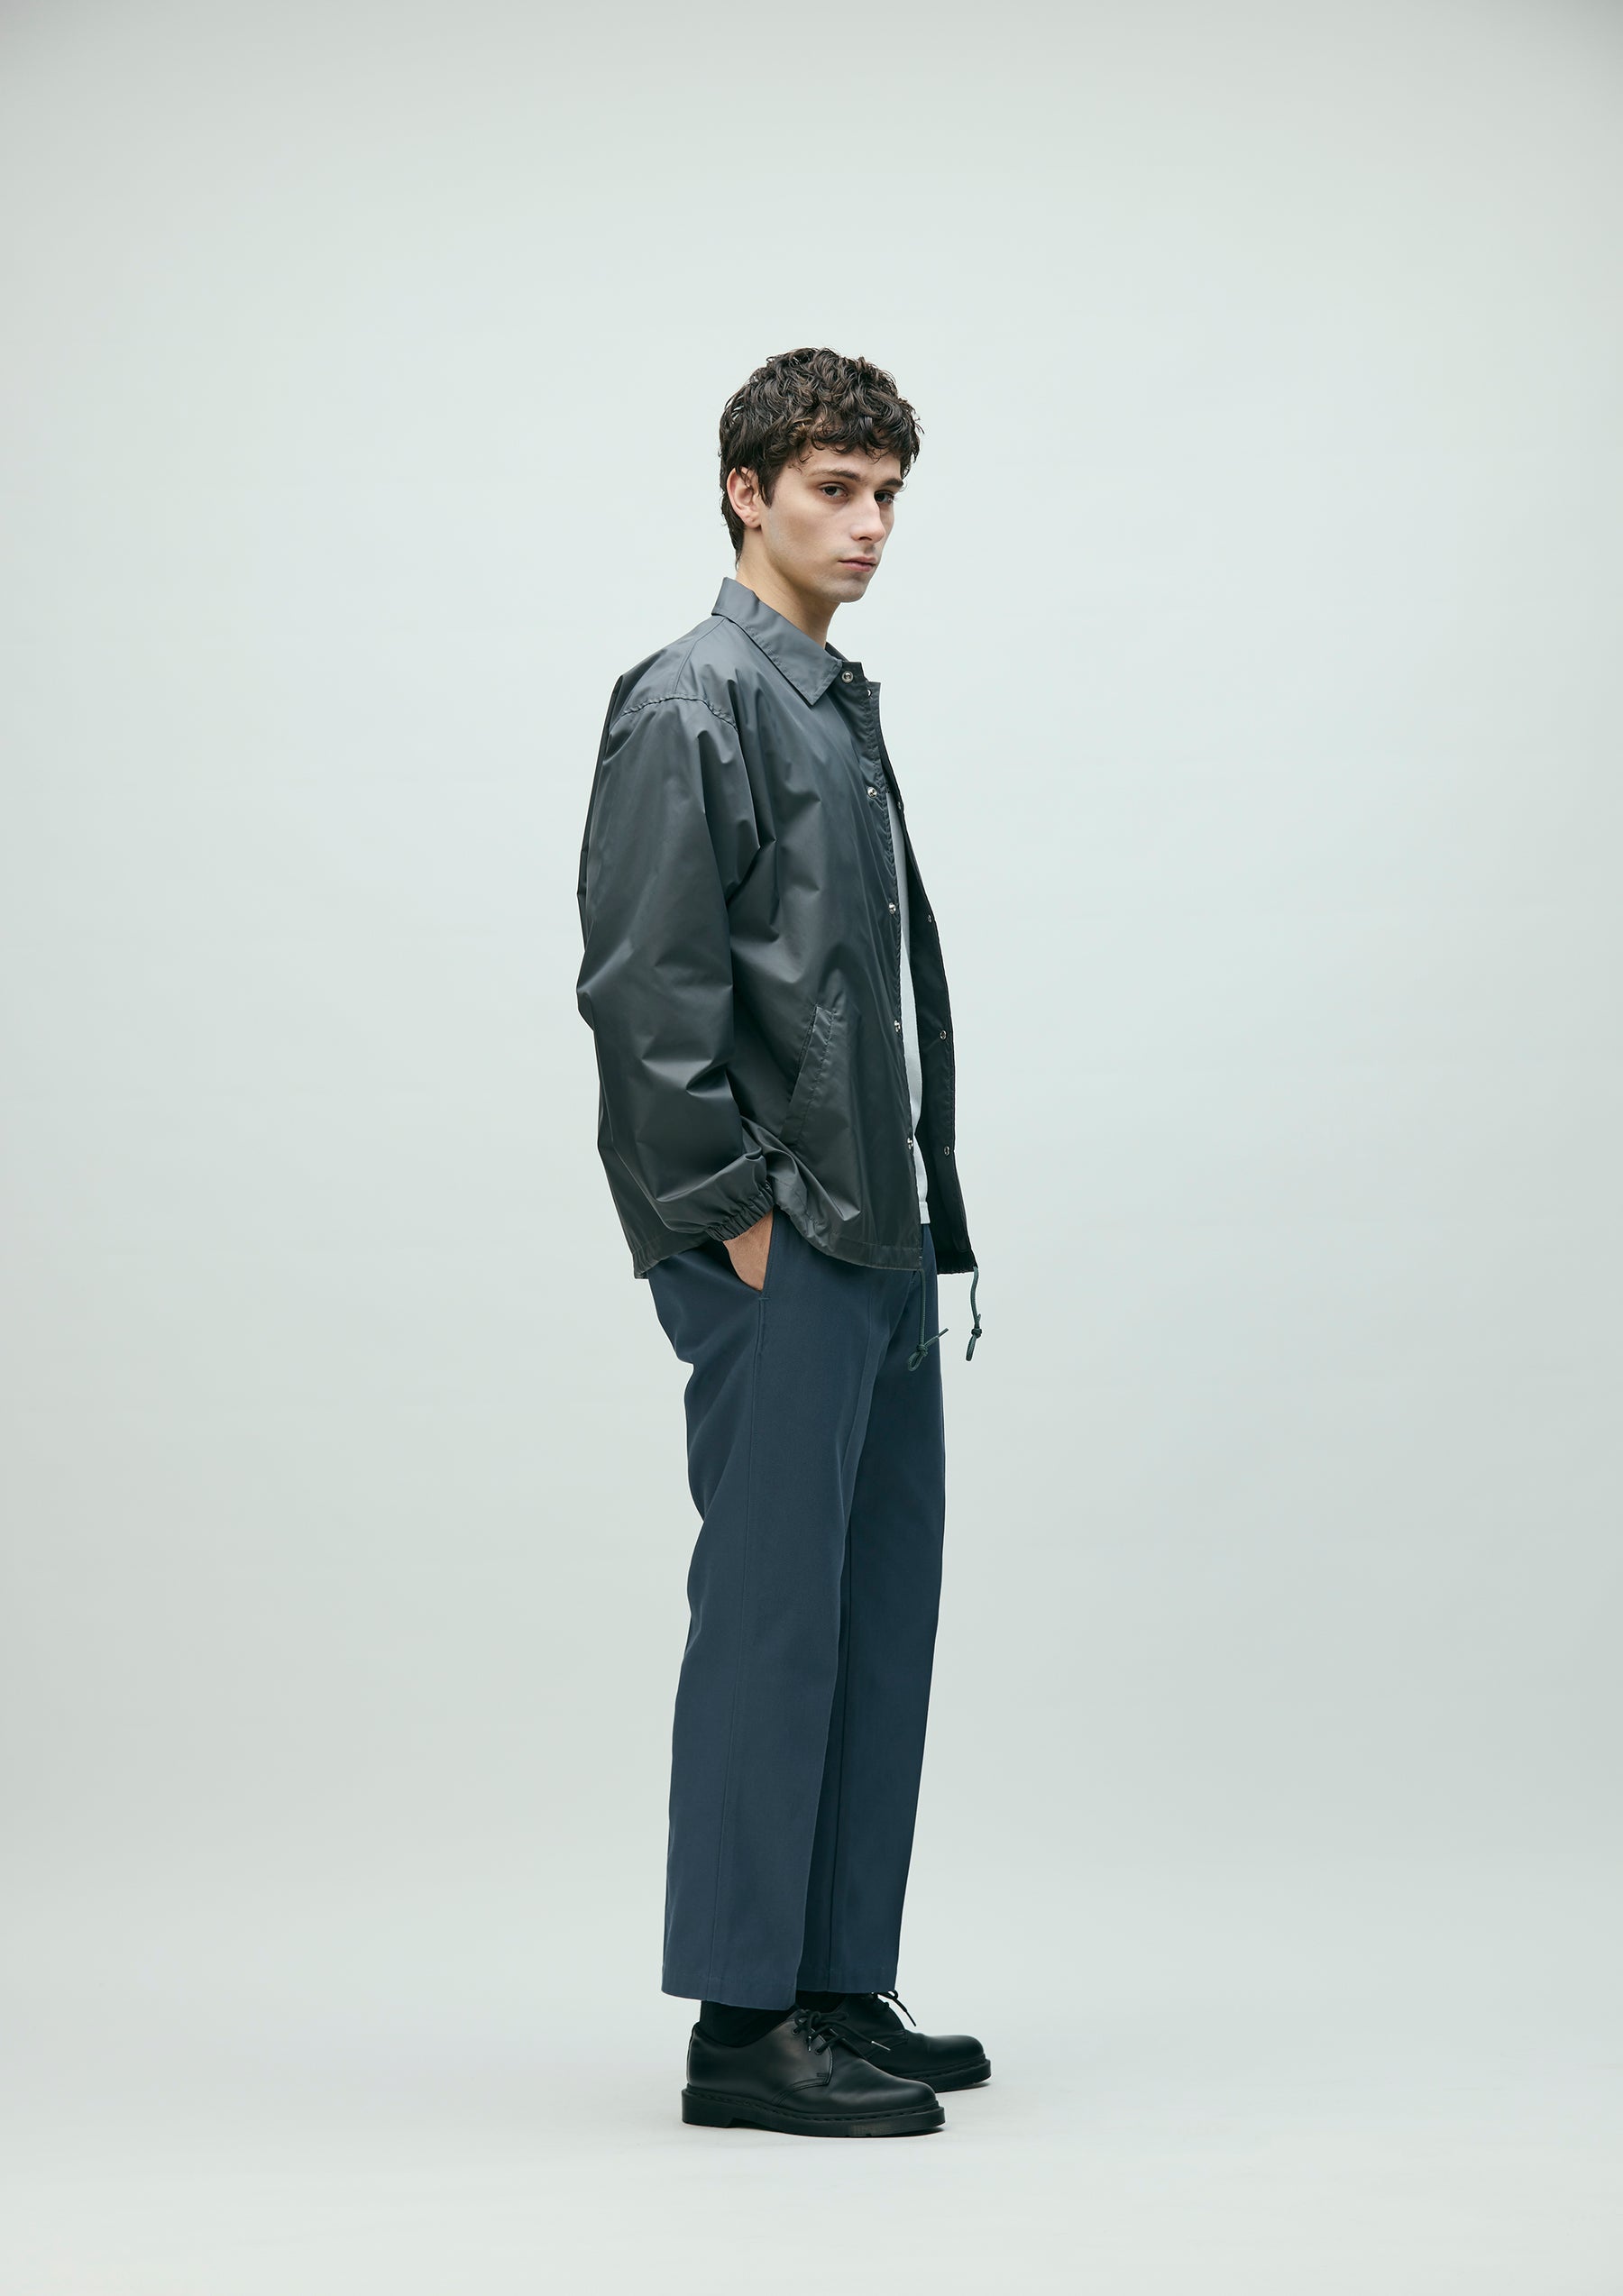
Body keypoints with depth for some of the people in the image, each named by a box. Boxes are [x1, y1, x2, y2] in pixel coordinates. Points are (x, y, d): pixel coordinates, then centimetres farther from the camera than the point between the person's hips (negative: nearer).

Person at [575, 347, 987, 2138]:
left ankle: (841, 1991, 19)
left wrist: (920, 1213, 14)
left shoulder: (842, 709, 19)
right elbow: (642, 985, -15)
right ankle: (743, 2024, 2)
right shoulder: (690, 705, -8)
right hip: (774, 1252, -9)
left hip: (879, 1247, 9)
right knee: (771, 1622, -5)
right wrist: (730, 1211, -15)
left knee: (882, 1621, 11)